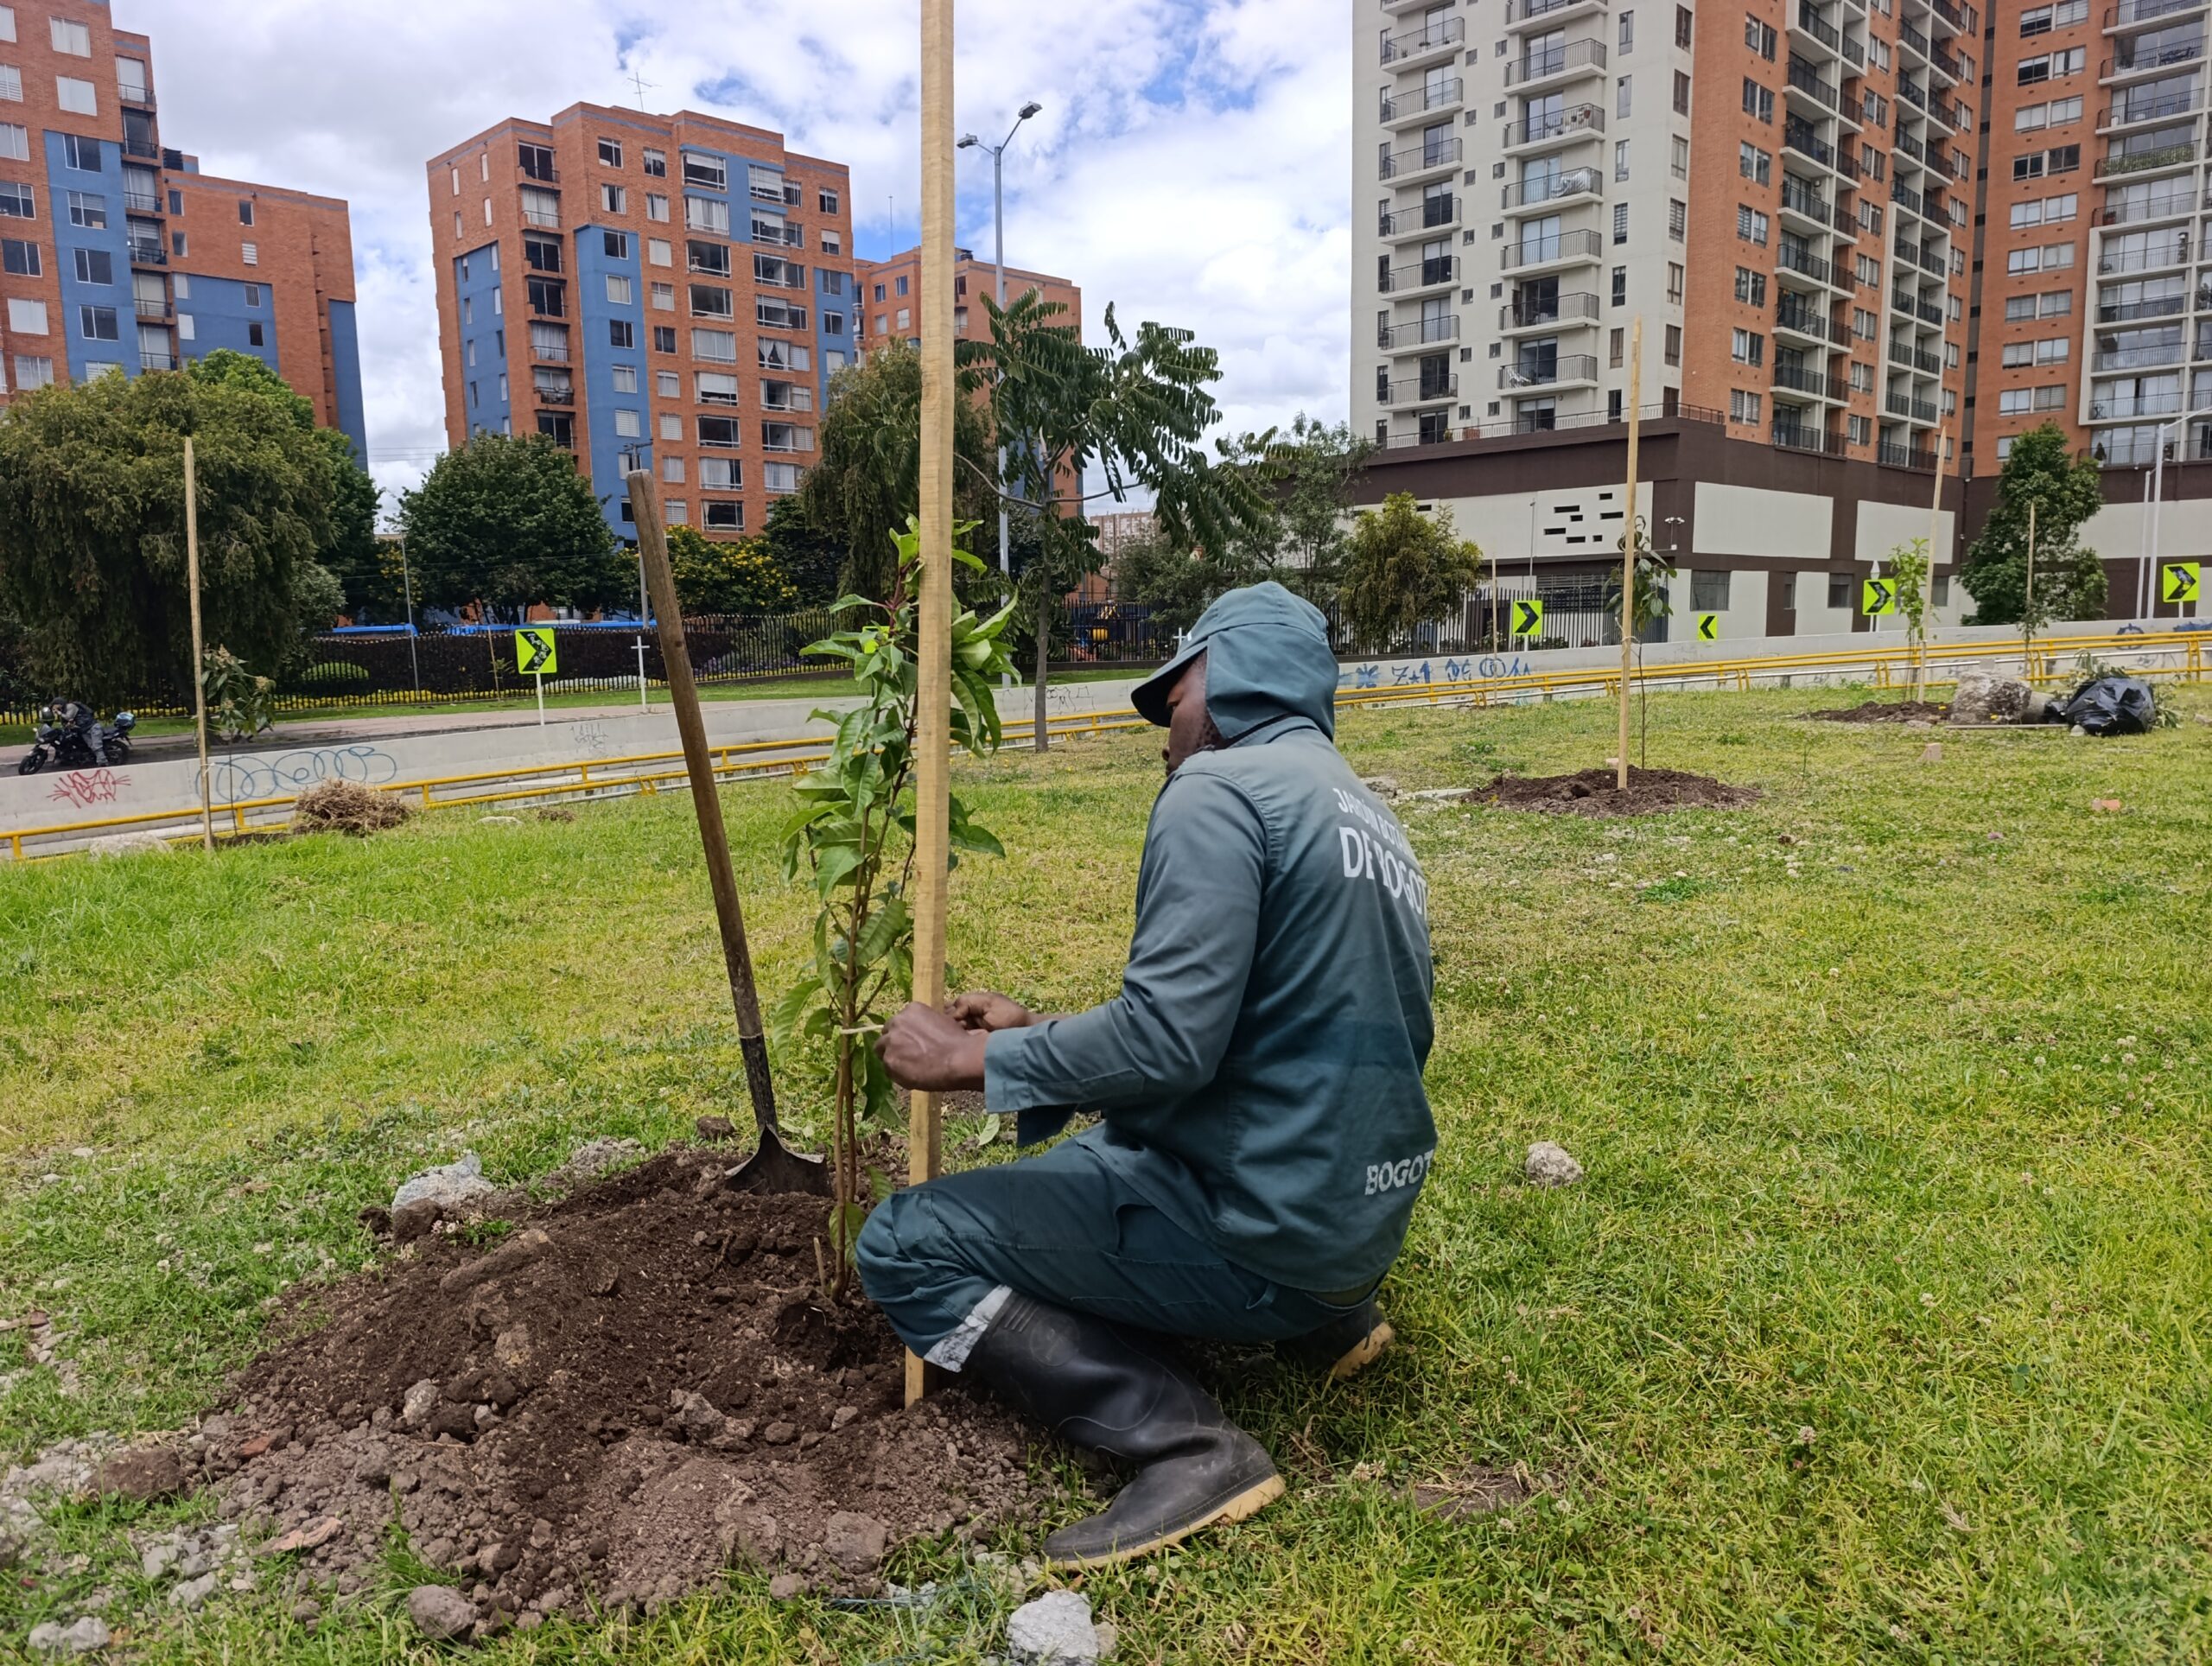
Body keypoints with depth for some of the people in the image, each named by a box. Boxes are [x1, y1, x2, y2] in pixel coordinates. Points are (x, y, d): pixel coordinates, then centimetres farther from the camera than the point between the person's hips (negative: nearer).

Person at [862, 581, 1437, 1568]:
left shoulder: (1220, 786, -15)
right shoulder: (1367, 818, 14)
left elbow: (1169, 1042, -25)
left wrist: (973, 1062, -10)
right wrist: (1038, 1031, 16)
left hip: (1263, 1230, -9)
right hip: (1363, 1224, 9)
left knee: (902, 1247, -3)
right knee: (1090, 1149, 32)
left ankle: (1186, 1444, -12)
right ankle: (1325, 1321, 17)